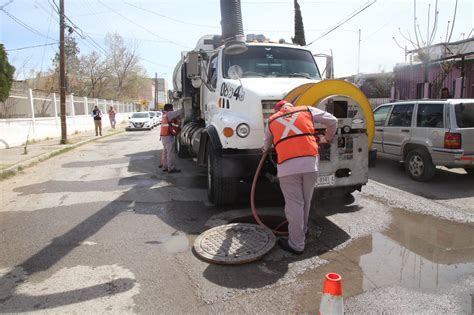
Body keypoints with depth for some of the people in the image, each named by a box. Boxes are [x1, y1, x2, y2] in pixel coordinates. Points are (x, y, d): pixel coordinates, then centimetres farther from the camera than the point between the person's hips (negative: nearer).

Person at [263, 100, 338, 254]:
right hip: (310, 161, 2)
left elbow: (266, 144, 34)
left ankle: (296, 244, 11)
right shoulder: (307, 110, 20)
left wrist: (265, 149, 57)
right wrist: (327, 138, 37)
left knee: (294, 204, 4)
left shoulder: (271, 120, 21)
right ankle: (302, 230, 38)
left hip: (287, 165, -1)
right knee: (305, 201, 18)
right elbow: (333, 121, 21)